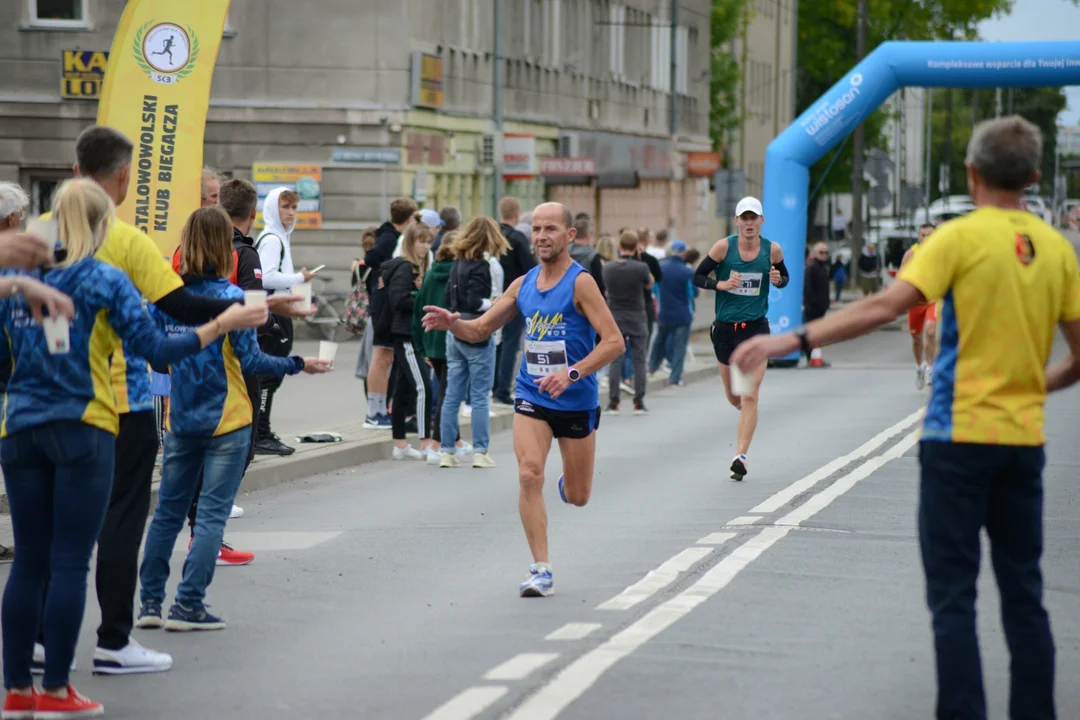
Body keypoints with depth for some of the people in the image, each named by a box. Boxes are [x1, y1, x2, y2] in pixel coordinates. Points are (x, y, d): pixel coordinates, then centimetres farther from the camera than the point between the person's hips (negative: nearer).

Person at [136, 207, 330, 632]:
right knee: (212, 513, 1)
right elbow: (250, 361, -12)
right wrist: (299, 365, 0)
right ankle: (188, 605, -1)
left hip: (180, 419, 5)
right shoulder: (230, 297, -13)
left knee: (168, 510, 13)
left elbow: (157, 359, 6)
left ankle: (150, 601, 14)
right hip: (226, 421, -4)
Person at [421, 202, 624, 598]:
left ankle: (567, 481, 47)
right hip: (531, 398, 3)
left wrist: (572, 373, -30)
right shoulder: (523, 284, 5)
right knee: (529, 476, -18)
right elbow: (480, 330, 12)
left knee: (577, 497, 9)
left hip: (577, 402, -3)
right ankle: (541, 571, -12)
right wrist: (452, 323, -10)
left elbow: (614, 341, -19)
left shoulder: (580, 282, -12)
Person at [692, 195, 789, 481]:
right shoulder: (724, 247, -6)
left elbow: (784, 278, 14)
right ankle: (744, 410, 50)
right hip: (725, 328, 1)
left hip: (756, 328, -1)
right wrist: (721, 284, -18)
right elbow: (697, 277, 0)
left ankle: (741, 456, -11)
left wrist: (778, 280, -9)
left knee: (749, 397, -11)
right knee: (733, 396, 14)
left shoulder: (772, 250, -2)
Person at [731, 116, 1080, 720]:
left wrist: (792, 340, -20)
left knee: (953, 595, 0)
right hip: (1024, 439, 5)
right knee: (1024, 592, 12)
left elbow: (886, 307, -20)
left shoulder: (961, 237, -9)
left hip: (960, 436, -5)